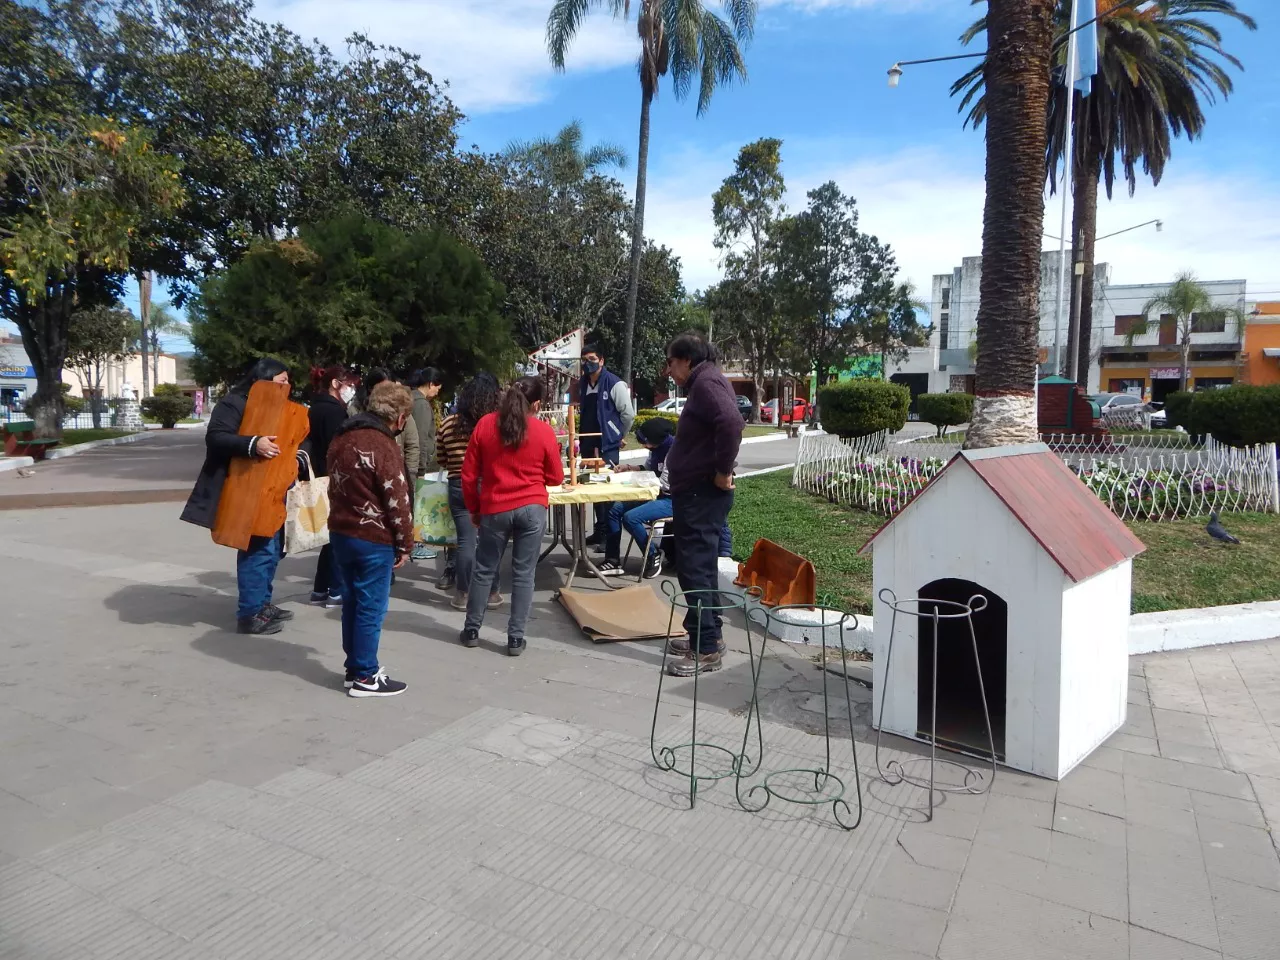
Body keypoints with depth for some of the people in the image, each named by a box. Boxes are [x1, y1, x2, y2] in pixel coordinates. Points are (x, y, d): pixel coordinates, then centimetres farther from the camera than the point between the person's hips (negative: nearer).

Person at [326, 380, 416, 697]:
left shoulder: (342, 437, 9)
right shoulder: (383, 446, -19)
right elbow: (397, 501, -17)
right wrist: (405, 544, -8)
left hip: (340, 532, 9)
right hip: (374, 539, -9)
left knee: (352, 602, 16)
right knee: (371, 608, 1)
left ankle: (354, 668, 26)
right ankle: (364, 678, 9)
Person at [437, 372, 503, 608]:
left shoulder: (448, 424, 1)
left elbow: (442, 459, 11)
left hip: (459, 487, 2)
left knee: (465, 541, 6)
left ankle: (462, 595, 12)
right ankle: (491, 593, 17)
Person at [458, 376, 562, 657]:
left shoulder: (486, 424, -2)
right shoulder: (544, 431, -5)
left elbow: (469, 474, 2)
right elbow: (556, 478, 4)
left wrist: (473, 508, 13)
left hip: (495, 509, 1)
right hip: (532, 509, -1)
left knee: (484, 570, 15)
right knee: (523, 574, 5)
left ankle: (471, 630, 25)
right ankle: (516, 638, 10)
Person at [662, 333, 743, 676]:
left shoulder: (707, 381, -15)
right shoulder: (702, 383, 17)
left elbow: (732, 423, -32)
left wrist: (723, 471, -25)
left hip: (702, 492, -11)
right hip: (697, 490, 11)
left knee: (695, 567, -8)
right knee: (700, 565, 16)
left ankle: (706, 649, -3)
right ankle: (708, 635, 26)